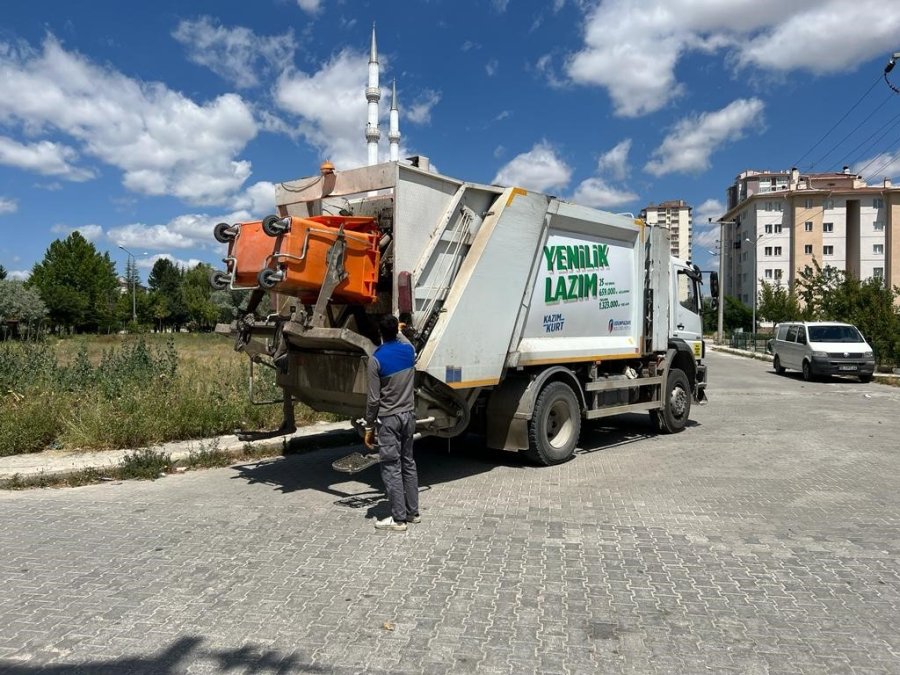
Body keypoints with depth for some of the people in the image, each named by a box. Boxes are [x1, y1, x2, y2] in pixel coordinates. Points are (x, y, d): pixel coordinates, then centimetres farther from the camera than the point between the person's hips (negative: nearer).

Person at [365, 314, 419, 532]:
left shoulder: (376, 359, -15)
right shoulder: (409, 350, 1)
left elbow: (373, 398, -14)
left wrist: (369, 427, -6)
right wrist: (398, 330, 50)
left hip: (388, 419, -6)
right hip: (409, 416, 6)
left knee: (391, 468, -1)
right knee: (408, 463, 15)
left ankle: (398, 518, 2)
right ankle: (412, 511, 22)